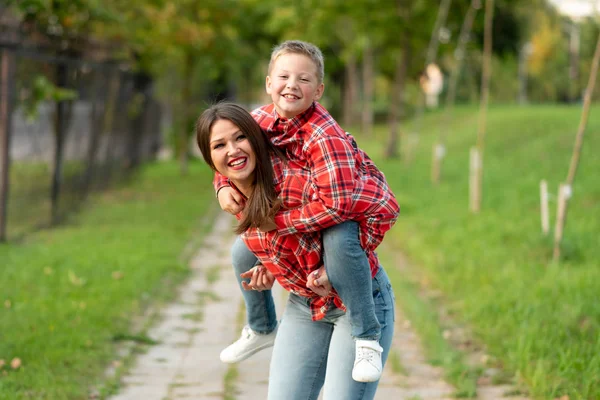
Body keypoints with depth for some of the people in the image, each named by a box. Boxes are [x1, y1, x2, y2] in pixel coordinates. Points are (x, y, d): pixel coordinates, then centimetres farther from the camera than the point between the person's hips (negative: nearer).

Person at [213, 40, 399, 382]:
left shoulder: (325, 138, -36)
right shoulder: (262, 120, -13)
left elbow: (336, 206, -43)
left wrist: (276, 222, -37)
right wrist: (224, 187, -20)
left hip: (355, 205, -8)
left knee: (338, 240, -40)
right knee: (244, 250, 7)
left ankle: (367, 338, -29)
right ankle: (263, 328, 33)